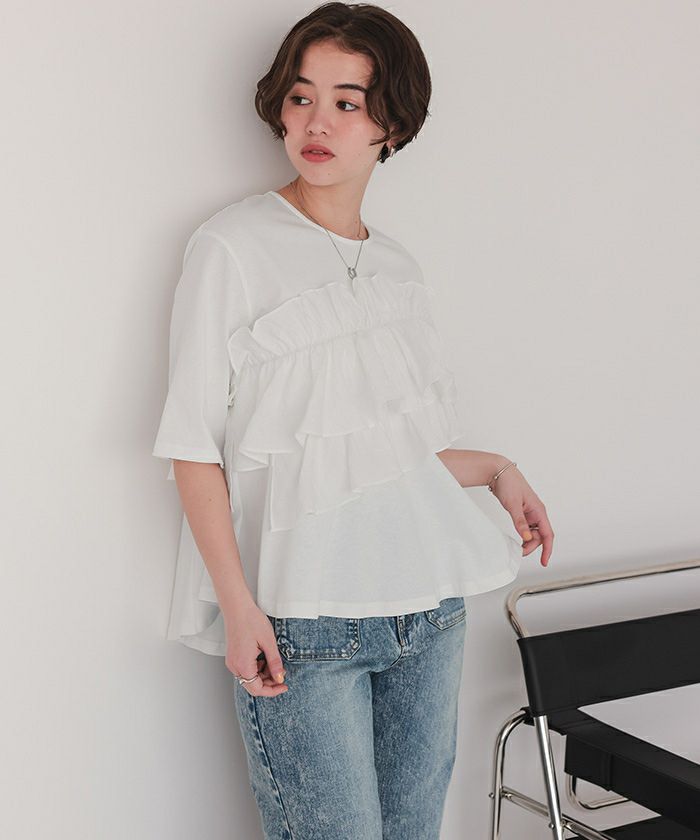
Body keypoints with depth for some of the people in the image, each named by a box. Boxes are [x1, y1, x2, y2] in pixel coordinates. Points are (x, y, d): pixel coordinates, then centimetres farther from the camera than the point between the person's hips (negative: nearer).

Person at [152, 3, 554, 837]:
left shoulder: (399, 270, 11)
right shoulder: (232, 248, -5)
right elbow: (194, 447, -8)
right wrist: (238, 605, -14)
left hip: (427, 602, 5)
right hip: (301, 621, -5)